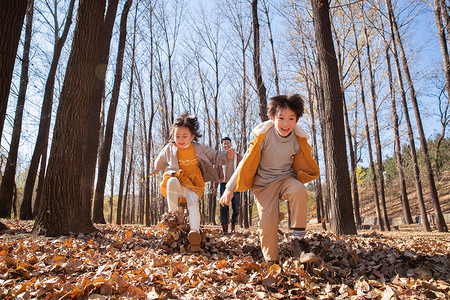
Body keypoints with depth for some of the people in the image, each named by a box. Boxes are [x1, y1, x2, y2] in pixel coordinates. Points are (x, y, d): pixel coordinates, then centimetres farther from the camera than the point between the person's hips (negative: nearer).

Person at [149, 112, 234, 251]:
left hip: (192, 185, 0)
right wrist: (156, 170, 38)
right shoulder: (169, 149, -1)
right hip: (174, 184, 0)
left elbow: (215, 156, 5)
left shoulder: (199, 148, -2)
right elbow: (160, 162, 22)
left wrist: (226, 155, -14)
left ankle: (195, 231, -41)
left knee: (193, 202, -30)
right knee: (172, 181, -37)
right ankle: (172, 213, -26)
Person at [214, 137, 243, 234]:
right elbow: (217, 173, 15)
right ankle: (224, 227, -11)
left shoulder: (238, 157, 13)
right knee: (224, 205, -12)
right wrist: (215, 187, 10)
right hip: (223, 184, 0)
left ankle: (233, 222, 24)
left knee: (236, 207, -3)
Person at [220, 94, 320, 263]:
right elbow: (246, 163, -8)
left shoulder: (299, 139, -7)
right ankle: (271, 261, 15)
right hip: (264, 184, -1)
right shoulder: (264, 135, -15)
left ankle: (299, 241, -19)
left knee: (299, 191, -32)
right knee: (267, 225, -11)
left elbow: (308, 167, 14)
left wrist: (297, 181, 3)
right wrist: (230, 188, -7)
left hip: (286, 179, 2)